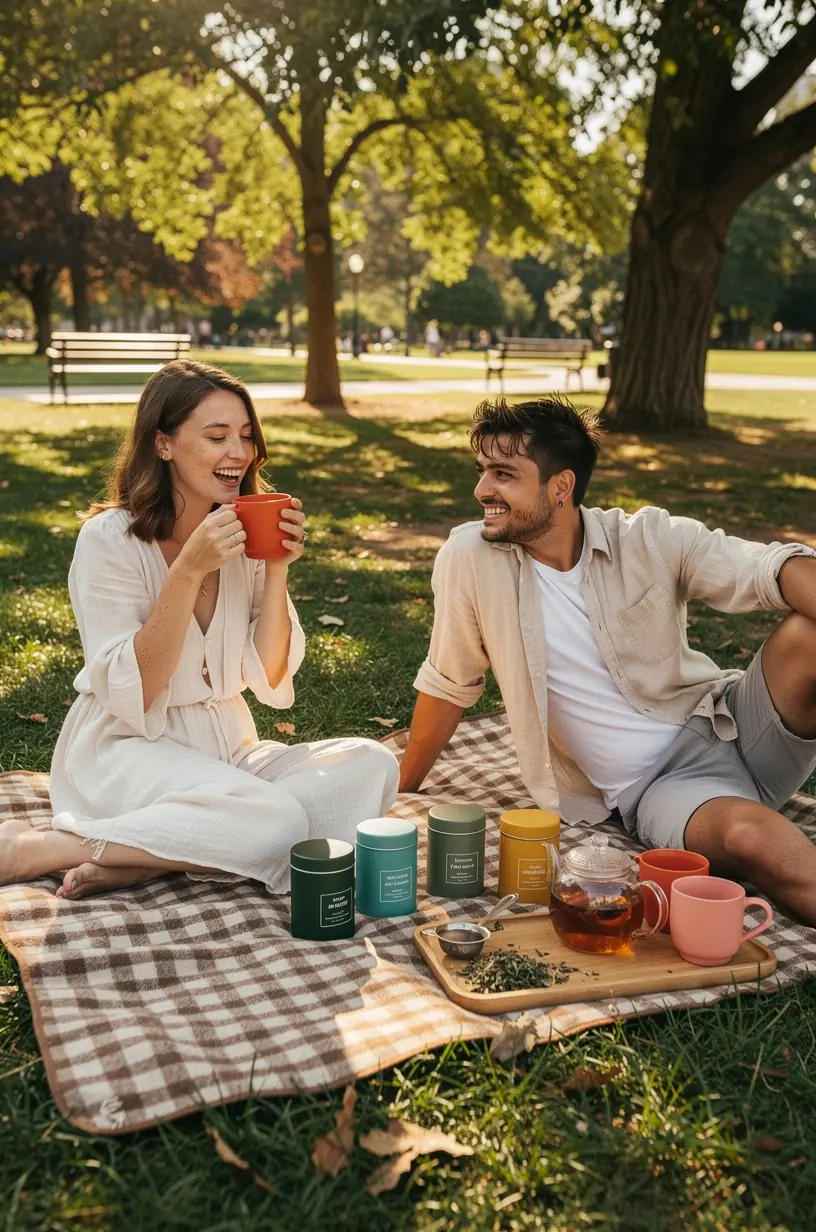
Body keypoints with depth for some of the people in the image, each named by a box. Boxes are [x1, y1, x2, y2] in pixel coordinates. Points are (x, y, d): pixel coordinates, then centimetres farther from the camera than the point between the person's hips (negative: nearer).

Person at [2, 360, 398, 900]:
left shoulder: (247, 534, 3)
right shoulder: (111, 538, -11)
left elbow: (271, 680, 0)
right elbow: (132, 697, -18)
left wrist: (277, 570, -13)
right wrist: (189, 570, -25)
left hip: (228, 750, 6)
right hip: (126, 751, -6)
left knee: (372, 766, -18)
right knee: (276, 824, -32)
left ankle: (144, 862, -19)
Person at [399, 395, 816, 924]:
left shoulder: (650, 539, -4)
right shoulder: (470, 557, -6)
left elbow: (773, 568, -15)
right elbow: (448, 684, 6)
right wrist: (402, 793, 13)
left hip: (727, 726, 2)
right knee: (747, 834, -35)